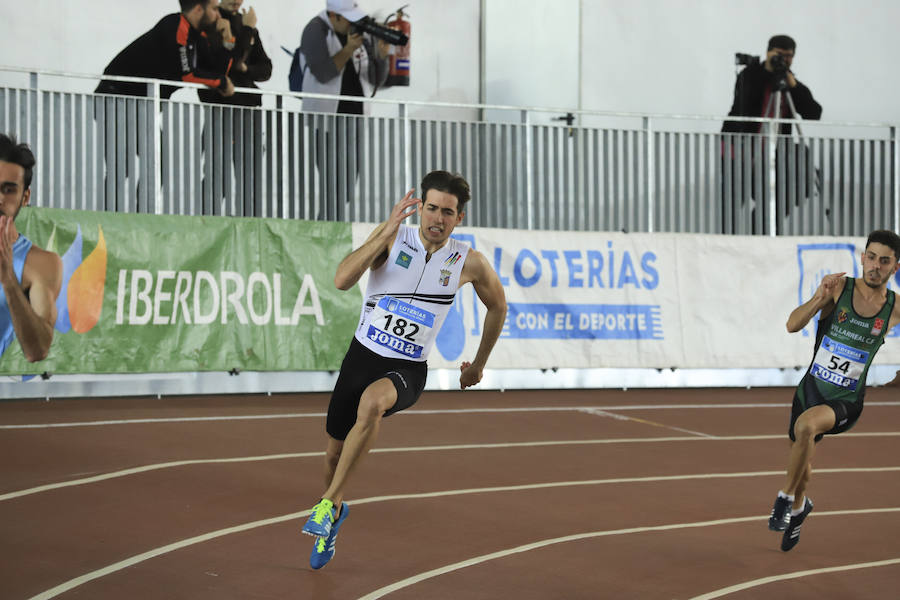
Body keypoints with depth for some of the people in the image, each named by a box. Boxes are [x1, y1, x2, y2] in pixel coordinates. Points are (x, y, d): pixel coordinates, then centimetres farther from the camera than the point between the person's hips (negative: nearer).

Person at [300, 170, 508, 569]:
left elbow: (497, 305, 14)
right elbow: (342, 280, -24)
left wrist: (479, 363, 20)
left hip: (407, 371, -2)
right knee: (336, 447, 14)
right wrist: (386, 232, -31)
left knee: (372, 401, -37)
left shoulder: (468, 263, -6)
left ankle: (329, 504, -25)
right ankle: (335, 508, 49)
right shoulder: (393, 237, -9)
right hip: (362, 356, 2)